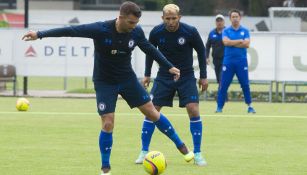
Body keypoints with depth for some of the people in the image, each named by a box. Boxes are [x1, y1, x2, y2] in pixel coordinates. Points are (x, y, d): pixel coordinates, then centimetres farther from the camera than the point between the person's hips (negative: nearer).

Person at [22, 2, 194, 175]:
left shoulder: (136, 32, -13)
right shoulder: (101, 30, -26)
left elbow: (150, 49, 6)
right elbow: (71, 30, -29)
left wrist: (169, 66, 9)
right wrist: (40, 34, -33)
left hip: (128, 79, 3)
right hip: (105, 82, -3)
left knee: (152, 112, 3)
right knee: (108, 124, -10)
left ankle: (181, 146, 19)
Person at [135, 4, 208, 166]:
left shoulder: (190, 32, -17)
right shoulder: (156, 32, -12)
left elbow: (201, 51, -1)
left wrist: (203, 76, -1)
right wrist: (147, 75, 8)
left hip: (186, 77, -2)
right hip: (164, 76, 2)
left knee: (193, 110, -15)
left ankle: (197, 154, -4)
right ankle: (144, 152, 8)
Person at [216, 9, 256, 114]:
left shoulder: (245, 31, 7)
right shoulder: (226, 31, 7)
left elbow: (247, 44, -7)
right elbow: (226, 42, -11)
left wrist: (232, 43, -9)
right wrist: (240, 41, -8)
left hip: (241, 61, 0)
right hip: (228, 61, 0)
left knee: (245, 84, -2)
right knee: (223, 85, -2)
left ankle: (249, 106, 7)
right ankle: (219, 107, 3)